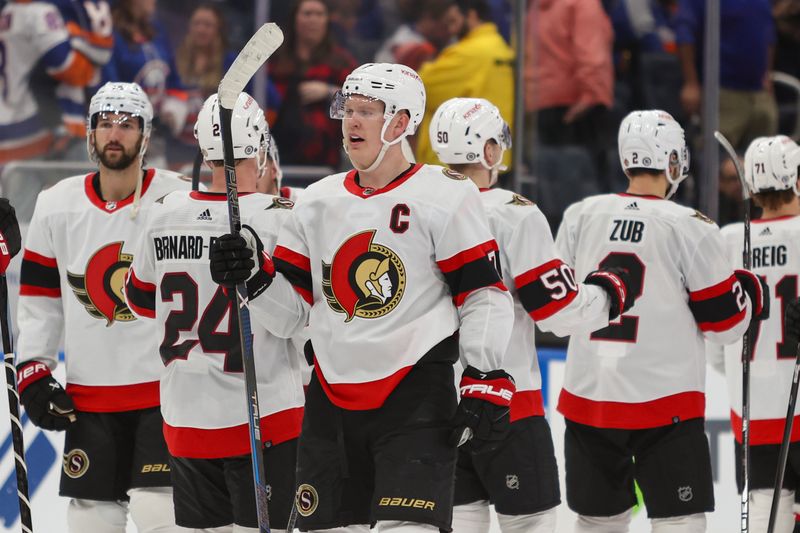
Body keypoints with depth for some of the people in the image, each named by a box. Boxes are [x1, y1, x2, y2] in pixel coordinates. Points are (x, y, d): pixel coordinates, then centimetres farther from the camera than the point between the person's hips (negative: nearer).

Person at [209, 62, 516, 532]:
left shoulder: (444, 196, -4)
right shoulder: (319, 202, 12)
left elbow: (484, 296, -6)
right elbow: (290, 312, 13)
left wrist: (486, 383, -14)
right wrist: (254, 278, -6)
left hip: (417, 403, -6)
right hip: (332, 401, 6)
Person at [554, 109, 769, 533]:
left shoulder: (580, 216, 2)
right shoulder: (691, 228, -9)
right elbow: (725, 322, -3)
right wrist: (751, 289, 16)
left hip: (588, 398, 5)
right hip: (664, 403, -4)